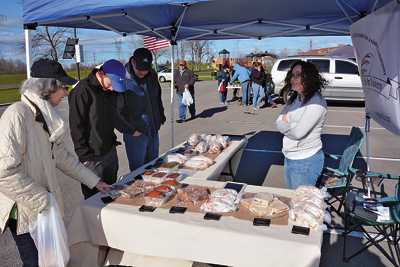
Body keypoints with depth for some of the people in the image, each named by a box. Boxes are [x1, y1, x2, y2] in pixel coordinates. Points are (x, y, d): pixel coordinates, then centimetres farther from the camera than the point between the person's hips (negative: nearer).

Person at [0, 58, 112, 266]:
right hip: (25, 210, -8)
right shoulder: (17, 115, -20)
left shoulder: (46, 115, 8)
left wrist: (94, 181, 17)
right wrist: (43, 201, -19)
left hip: (45, 207, 8)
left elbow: (61, 156, 15)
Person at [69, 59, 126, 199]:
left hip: (110, 151, 7)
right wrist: (83, 154, -14)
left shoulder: (109, 89, 5)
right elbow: (76, 126, -15)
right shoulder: (83, 90, -17)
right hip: (93, 155, -7)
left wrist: (113, 140, 13)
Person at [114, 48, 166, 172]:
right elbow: (114, 112, -18)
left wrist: (161, 118, 13)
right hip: (136, 135, -6)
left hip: (154, 132, 6)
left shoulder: (152, 76, 1)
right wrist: (130, 130, -16)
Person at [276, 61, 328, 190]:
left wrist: (285, 128, -7)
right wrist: (290, 128, -13)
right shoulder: (293, 99, 10)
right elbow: (279, 123, 5)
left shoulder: (317, 101, -17)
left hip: (306, 162, -8)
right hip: (289, 158, 8)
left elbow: (298, 133, -25)